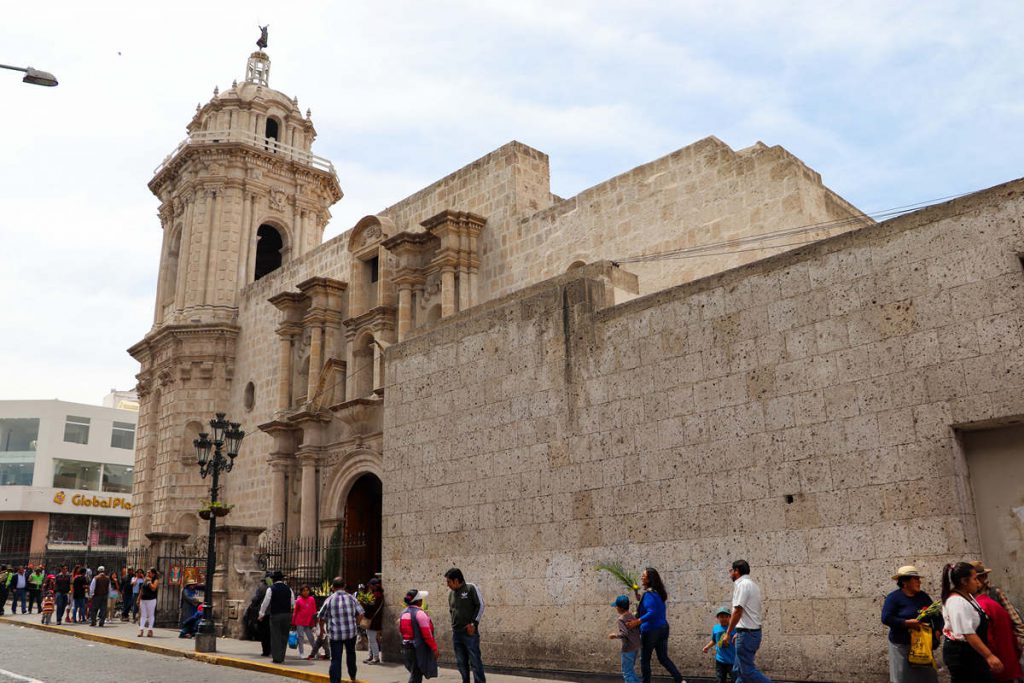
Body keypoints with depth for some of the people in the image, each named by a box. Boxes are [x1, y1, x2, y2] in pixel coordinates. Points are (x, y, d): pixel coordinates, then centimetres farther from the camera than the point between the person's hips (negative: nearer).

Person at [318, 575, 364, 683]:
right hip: (351, 632, 3)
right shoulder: (351, 598, -1)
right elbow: (360, 613, -2)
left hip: (335, 634, -3)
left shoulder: (329, 600, -5)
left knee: (335, 659, 2)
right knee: (351, 653, 26)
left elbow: (321, 617, 0)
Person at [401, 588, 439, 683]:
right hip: (419, 648, -8)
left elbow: (401, 630, 14)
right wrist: (434, 648, -12)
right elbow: (427, 634, -19)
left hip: (406, 647, 8)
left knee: (414, 673, 20)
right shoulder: (419, 613, -18)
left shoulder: (403, 613, 7)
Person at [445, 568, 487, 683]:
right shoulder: (451, 593, 12)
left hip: (470, 632, -6)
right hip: (456, 633, 6)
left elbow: (480, 606, -8)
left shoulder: (471, 588, -7)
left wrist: (473, 623, -12)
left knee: (475, 661, -5)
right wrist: (454, 624, 10)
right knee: (461, 662, 11)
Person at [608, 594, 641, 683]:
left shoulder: (620, 620, -17)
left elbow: (623, 633, -30)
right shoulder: (633, 616, 6)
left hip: (628, 648, -8)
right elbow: (640, 630, 11)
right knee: (630, 669, 24)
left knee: (627, 672, 2)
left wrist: (614, 635, -15)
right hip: (637, 646, 8)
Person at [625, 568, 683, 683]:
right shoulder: (658, 592, 9)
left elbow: (652, 613, -27)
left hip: (651, 630, -8)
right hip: (663, 628, 8)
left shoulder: (649, 594, -18)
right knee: (663, 658, 14)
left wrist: (638, 621, -29)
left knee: (645, 659, 8)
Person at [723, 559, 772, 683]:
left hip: (746, 634, -10)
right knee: (739, 670, 13)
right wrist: (739, 632, 23)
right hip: (754, 631, 10)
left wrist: (728, 633, -13)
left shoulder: (742, 584, -14)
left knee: (747, 671, -6)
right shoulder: (753, 585, 17)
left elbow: (738, 611, -19)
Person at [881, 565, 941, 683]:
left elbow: (936, 615, 15)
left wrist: (937, 631, -3)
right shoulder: (894, 597, -8)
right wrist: (908, 623, -23)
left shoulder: (923, 596, 10)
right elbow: (886, 618, -16)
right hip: (902, 646, -5)